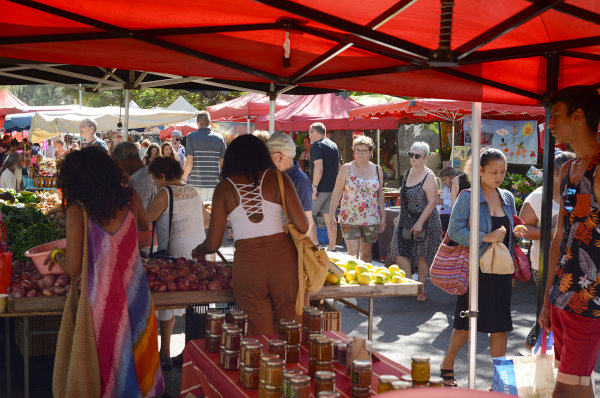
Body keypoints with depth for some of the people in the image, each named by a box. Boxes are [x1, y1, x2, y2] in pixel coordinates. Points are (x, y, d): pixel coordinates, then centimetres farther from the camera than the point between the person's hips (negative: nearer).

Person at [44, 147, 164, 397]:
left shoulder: (77, 211, -14)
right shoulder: (130, 199, -3)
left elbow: (73, 268, -13)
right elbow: (145, 225, 20)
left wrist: (56, 255, 7)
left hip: (103, 299, -3)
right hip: (136, 297, 4)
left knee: (108, 363, 13)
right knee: (138, 356, 19)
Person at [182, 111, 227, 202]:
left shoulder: (191, 136, -3)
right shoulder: (219, 138, 5)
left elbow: (189, 162, -8)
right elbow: (223, 163, 7)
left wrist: (184, 178, 3)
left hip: (196, 184, -2)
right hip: (214, 183, 2)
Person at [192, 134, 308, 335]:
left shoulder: (224, 187, 5)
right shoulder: (278, 179, 5)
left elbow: (212, 244, 6)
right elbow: (302, 227, 1)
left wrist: (197, 250, 28)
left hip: (247, 261, 0)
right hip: (282, 256, 0)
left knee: (261, 336, 9)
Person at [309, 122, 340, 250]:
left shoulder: (316, 145, -10)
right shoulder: (334, 145, 17)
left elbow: (319, 167, -22)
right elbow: (337, 167, 22)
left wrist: (314, 186, -21)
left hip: (320, 188, -8)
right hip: (332, 188, 8)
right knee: (330, 219, 9)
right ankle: (331, 248, 9)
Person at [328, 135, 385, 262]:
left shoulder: (377, 170, 6)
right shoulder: (346, 169, -1)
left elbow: (380, 194, 13)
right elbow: (337, 192, -1)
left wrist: (383, 216, 10)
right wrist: (331, 215, -6)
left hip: (371, 219, 3)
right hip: (349, 219, -2)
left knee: (366, 254, 12)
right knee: (353, 255, -9)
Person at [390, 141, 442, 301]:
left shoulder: (429, 177, -14)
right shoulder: (407, 173, 9)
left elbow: (432, 202, -17)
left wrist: (420, 223, -22)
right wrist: (400, 216, 19)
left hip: (425, 221, -7)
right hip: (406, 220, 7)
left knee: (422, 255, 5)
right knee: (400, 253, -1)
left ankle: (421, 289, 18)